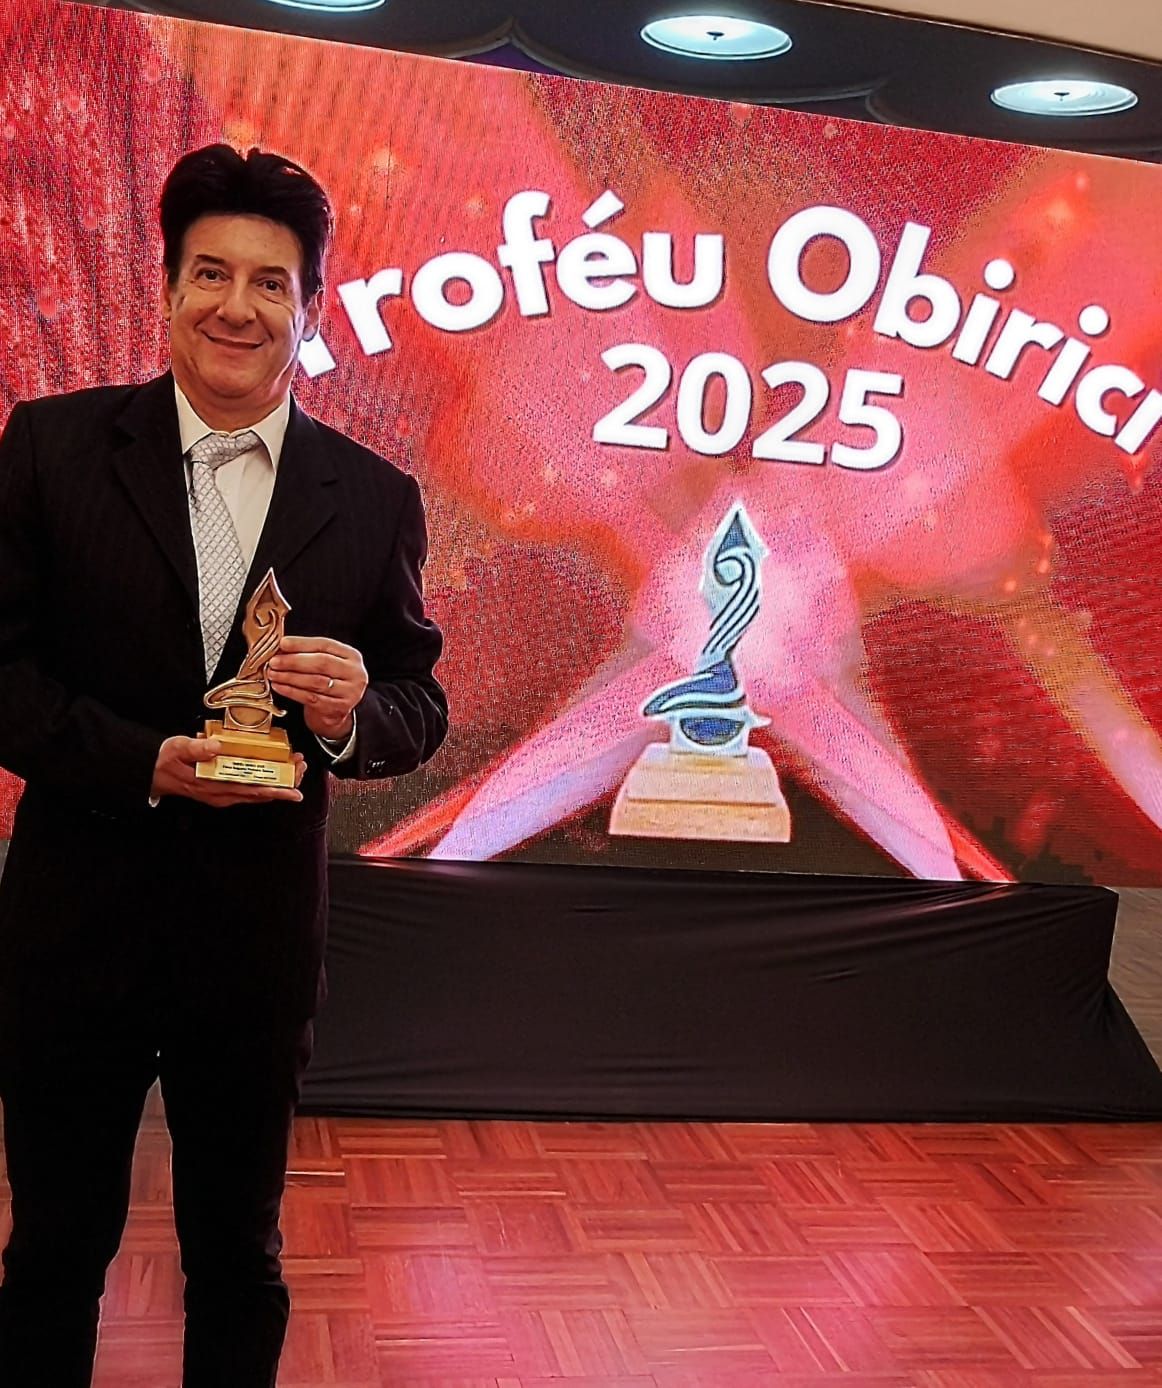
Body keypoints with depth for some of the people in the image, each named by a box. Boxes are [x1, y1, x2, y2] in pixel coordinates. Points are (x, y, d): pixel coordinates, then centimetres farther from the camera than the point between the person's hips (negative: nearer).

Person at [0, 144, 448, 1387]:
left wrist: (354, 712, -20)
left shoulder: (373, 499, -1)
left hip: (259, 942, 1)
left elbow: (421, 711, 3)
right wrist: (143, 760, -19)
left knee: (240, 1261, 18)